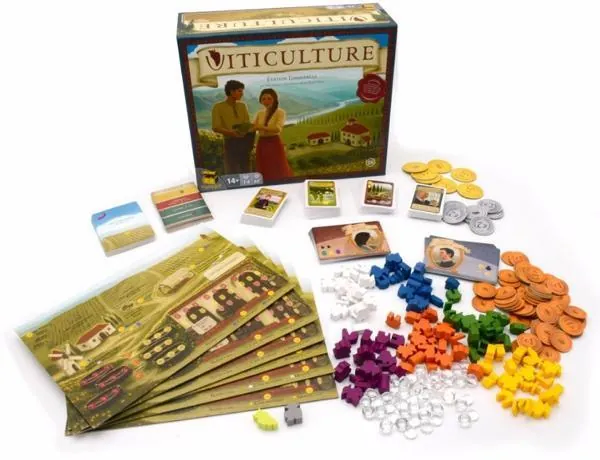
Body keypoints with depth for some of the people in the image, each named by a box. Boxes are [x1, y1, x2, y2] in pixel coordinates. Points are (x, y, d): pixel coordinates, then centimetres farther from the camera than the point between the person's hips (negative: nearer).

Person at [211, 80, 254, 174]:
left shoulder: (243, 105, 12)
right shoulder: (218, 107, -3)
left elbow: (247, 124, 11)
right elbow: (216, 128, -9)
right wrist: (231, 132, -25)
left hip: (244, 141, 4)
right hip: (230, 143, -4)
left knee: (246, 171, 9)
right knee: (232, 172, -3)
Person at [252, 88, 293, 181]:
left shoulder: (280, 112, -5)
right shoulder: (260, 113, 12)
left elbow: (278, 128, -20)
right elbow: (253, 127, 3)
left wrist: (262, 127, -31)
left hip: (274, 143, -5)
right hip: (262, 144, 5)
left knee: (278, 170, -2)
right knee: (264, 172, 8)